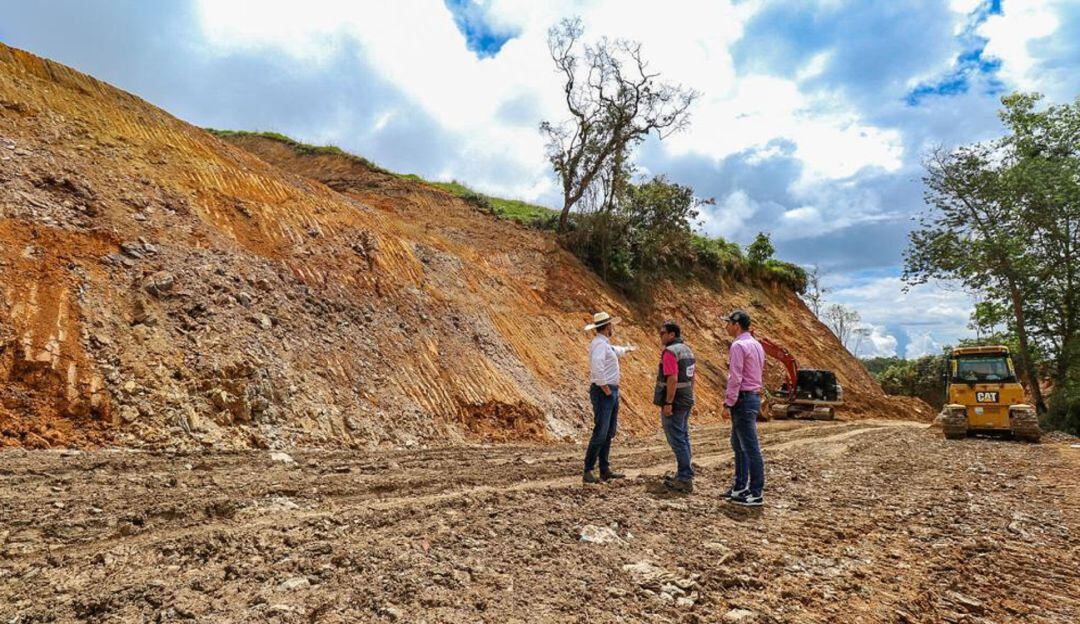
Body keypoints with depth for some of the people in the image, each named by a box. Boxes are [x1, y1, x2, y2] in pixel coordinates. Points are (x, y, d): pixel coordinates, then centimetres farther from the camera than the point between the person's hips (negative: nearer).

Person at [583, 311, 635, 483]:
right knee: (600, 432, -11)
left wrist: (626, 349, 61)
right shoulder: (599, 344, -15)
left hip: (611, 392, 10)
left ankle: (605, 470, 20)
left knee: (609, 432, 13)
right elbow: (597, 366, -31)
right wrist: (605, 389, -24)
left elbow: (614, 351, 42)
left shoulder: (605, 344, 17)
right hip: (603, 392, -10)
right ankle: (588, 472, -6)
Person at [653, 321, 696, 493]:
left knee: (677, 440, -5)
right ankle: (685, 476, 22)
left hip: (674, 403, -10)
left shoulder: (670, 352, -17)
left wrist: (668, 403, -22)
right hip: (686, 401, 10)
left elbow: (672, 379, -24)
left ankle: (685, 479, -2)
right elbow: (691, 377, 17)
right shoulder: (686, 350, 13)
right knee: (683, 438, 15)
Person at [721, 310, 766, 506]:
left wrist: (728, 404, -17)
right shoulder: (756, 344, 15)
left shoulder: (738, 345, -15)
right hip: (754, 396, 10)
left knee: (750, 447, -4)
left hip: (743, 400, -10)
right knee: (738, 444, 18)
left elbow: (735, 378, -20)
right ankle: (740, 486, 26)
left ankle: (757, 493, 2)